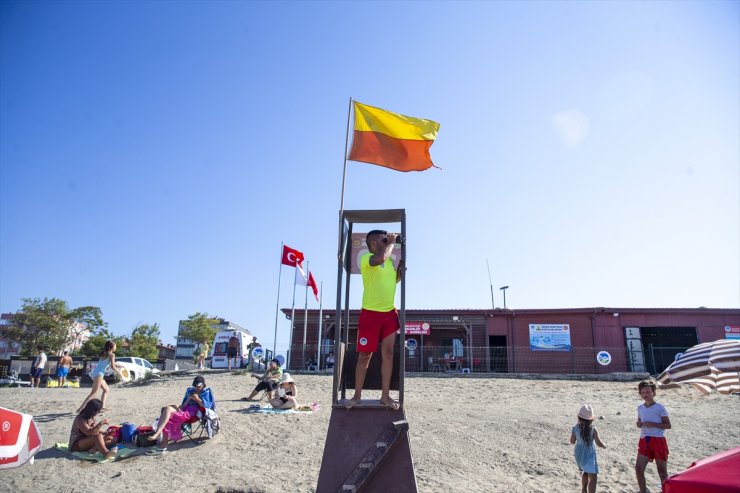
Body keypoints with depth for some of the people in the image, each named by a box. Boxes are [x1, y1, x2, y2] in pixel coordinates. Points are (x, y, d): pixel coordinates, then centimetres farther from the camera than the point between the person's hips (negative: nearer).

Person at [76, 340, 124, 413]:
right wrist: (120, 373, -2)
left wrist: (119, 366, 39)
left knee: (106, 389, 19)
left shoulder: (104, 354, 18)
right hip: (99, 374, -9)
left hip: (95, 373, 9)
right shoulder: (111, 354, -6)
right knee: (93, 393, -12)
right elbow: (112, 366, -13)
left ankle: (103, 407, 14)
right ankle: (81, 409, -20)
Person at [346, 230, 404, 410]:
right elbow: (380, 258, -33)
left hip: (390, 313, 6)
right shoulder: (366, 258, -10)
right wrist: (391, 242, -16)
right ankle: (357, 396, 13)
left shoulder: (390, 260, 12)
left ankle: (385, 396, 12)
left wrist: (400, 272, 5)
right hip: (370, 313, -6)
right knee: (365, 355, 1)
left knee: (388, 354, 5)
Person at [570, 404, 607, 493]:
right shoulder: (593, 429, -19)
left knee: (585, 472, 30)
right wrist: (604, 446, 8)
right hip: (589, 454, -6)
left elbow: (572, 442, 0)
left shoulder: (576, 428, -7)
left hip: (579, 454, 6)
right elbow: (599, 443, -15)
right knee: (593, 478, -3)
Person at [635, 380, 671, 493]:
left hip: (658, 441, -4)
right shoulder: (640, 408, 7)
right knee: (638, 468, 0)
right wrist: (639, 424, -4)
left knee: (662, 471, 6)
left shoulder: (660, 408, -8)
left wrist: (653, 424, -19)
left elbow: (668, 425, -8)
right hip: (644, 441, 4)